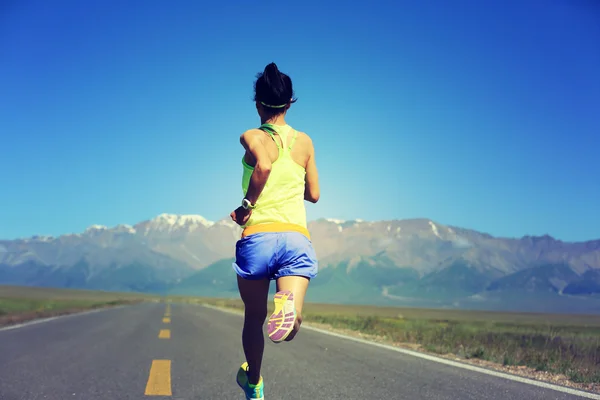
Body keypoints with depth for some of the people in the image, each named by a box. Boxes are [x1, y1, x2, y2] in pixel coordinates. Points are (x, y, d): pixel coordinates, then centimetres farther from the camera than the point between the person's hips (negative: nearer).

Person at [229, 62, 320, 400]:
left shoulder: (252, 137, 2)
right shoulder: (305, 141, 12)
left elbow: (264, 165, -22)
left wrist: (247, 205, -10)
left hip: (257, 236, -1)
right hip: (297, 238, 2)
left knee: (254, 319, 19)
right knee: (290, 327, -6)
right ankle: (289, 306, -41)